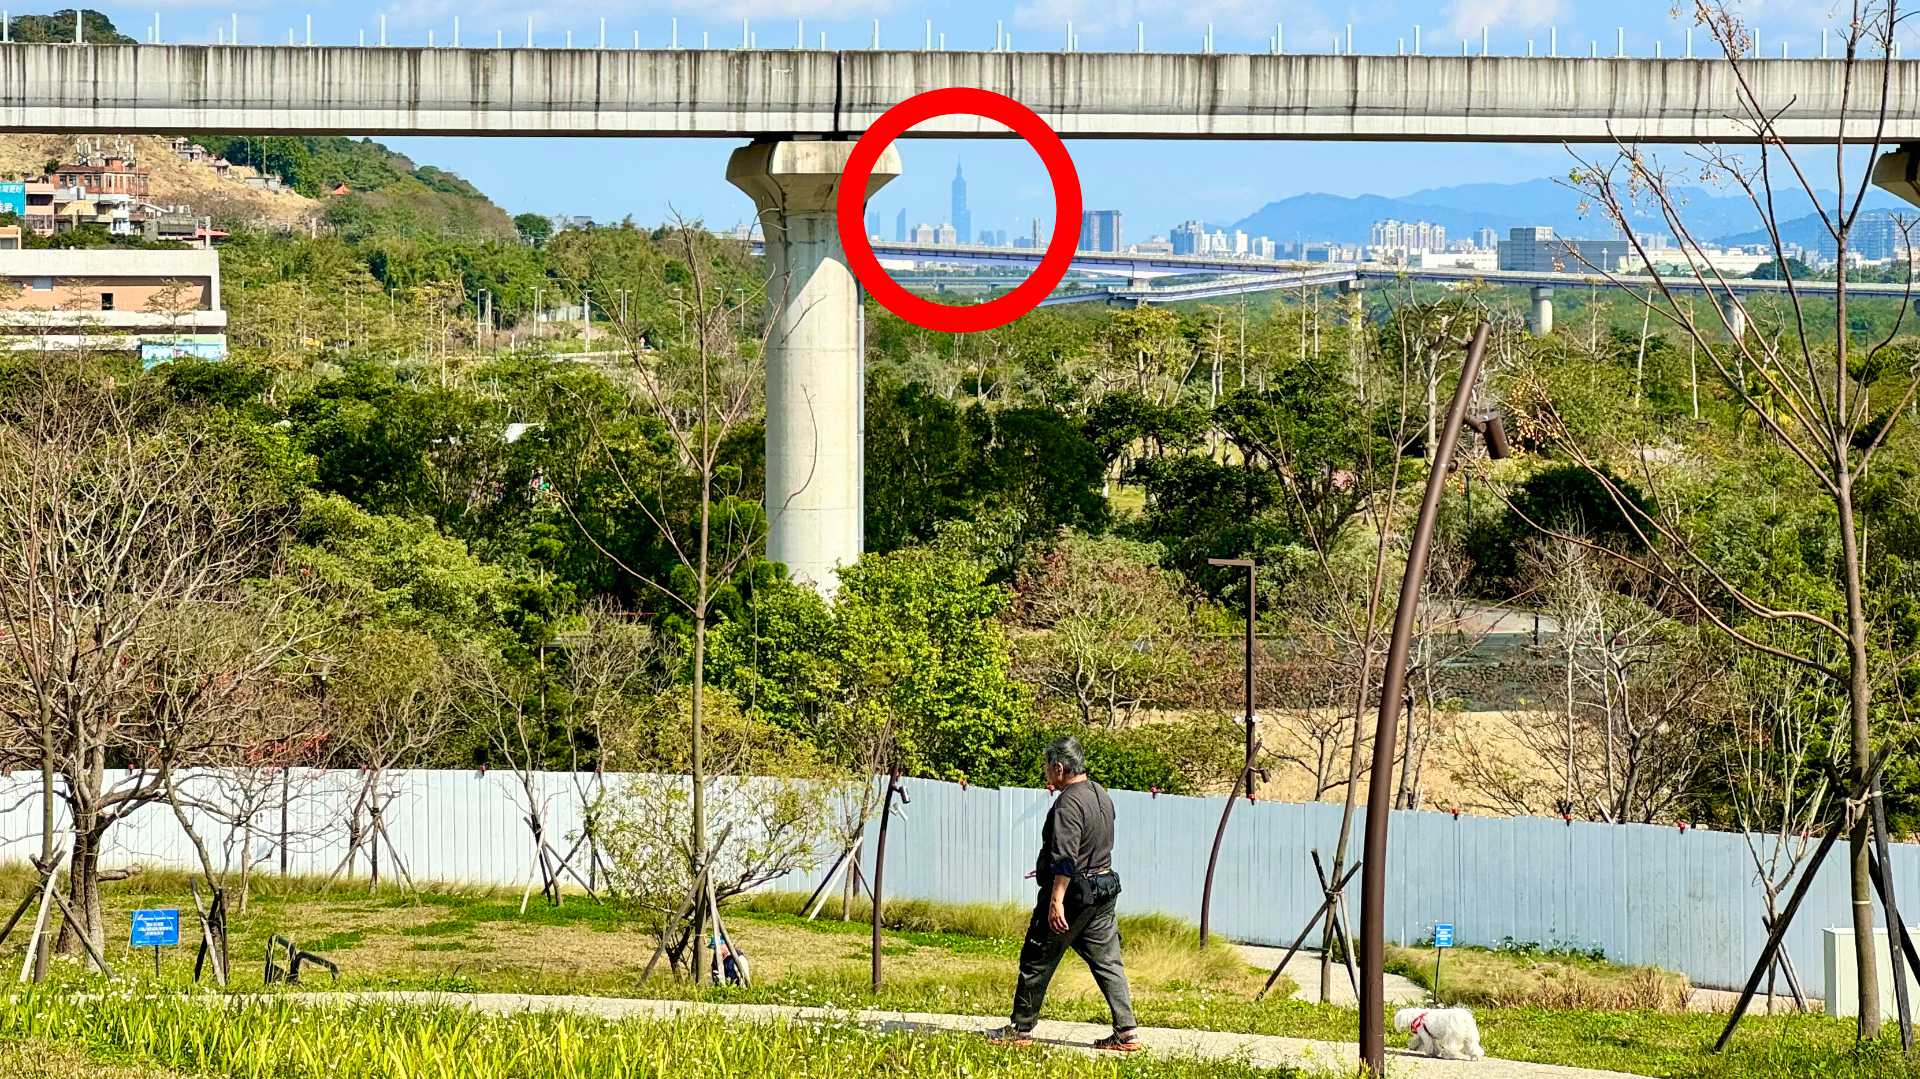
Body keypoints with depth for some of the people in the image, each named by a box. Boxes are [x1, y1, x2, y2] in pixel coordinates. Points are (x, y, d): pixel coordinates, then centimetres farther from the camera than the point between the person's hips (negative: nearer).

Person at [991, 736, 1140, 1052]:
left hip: (1074, 892, -9)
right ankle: (1125, 1033, 2)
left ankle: (1021, 1029, 10)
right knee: (1107, 961, 8)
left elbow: (1065, 857, -25)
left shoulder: (1069, 803, -18)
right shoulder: (1100, 794, 11)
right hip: (1104, 889, 9)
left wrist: (1056, 901, -28)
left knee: (1037, 962, 4)